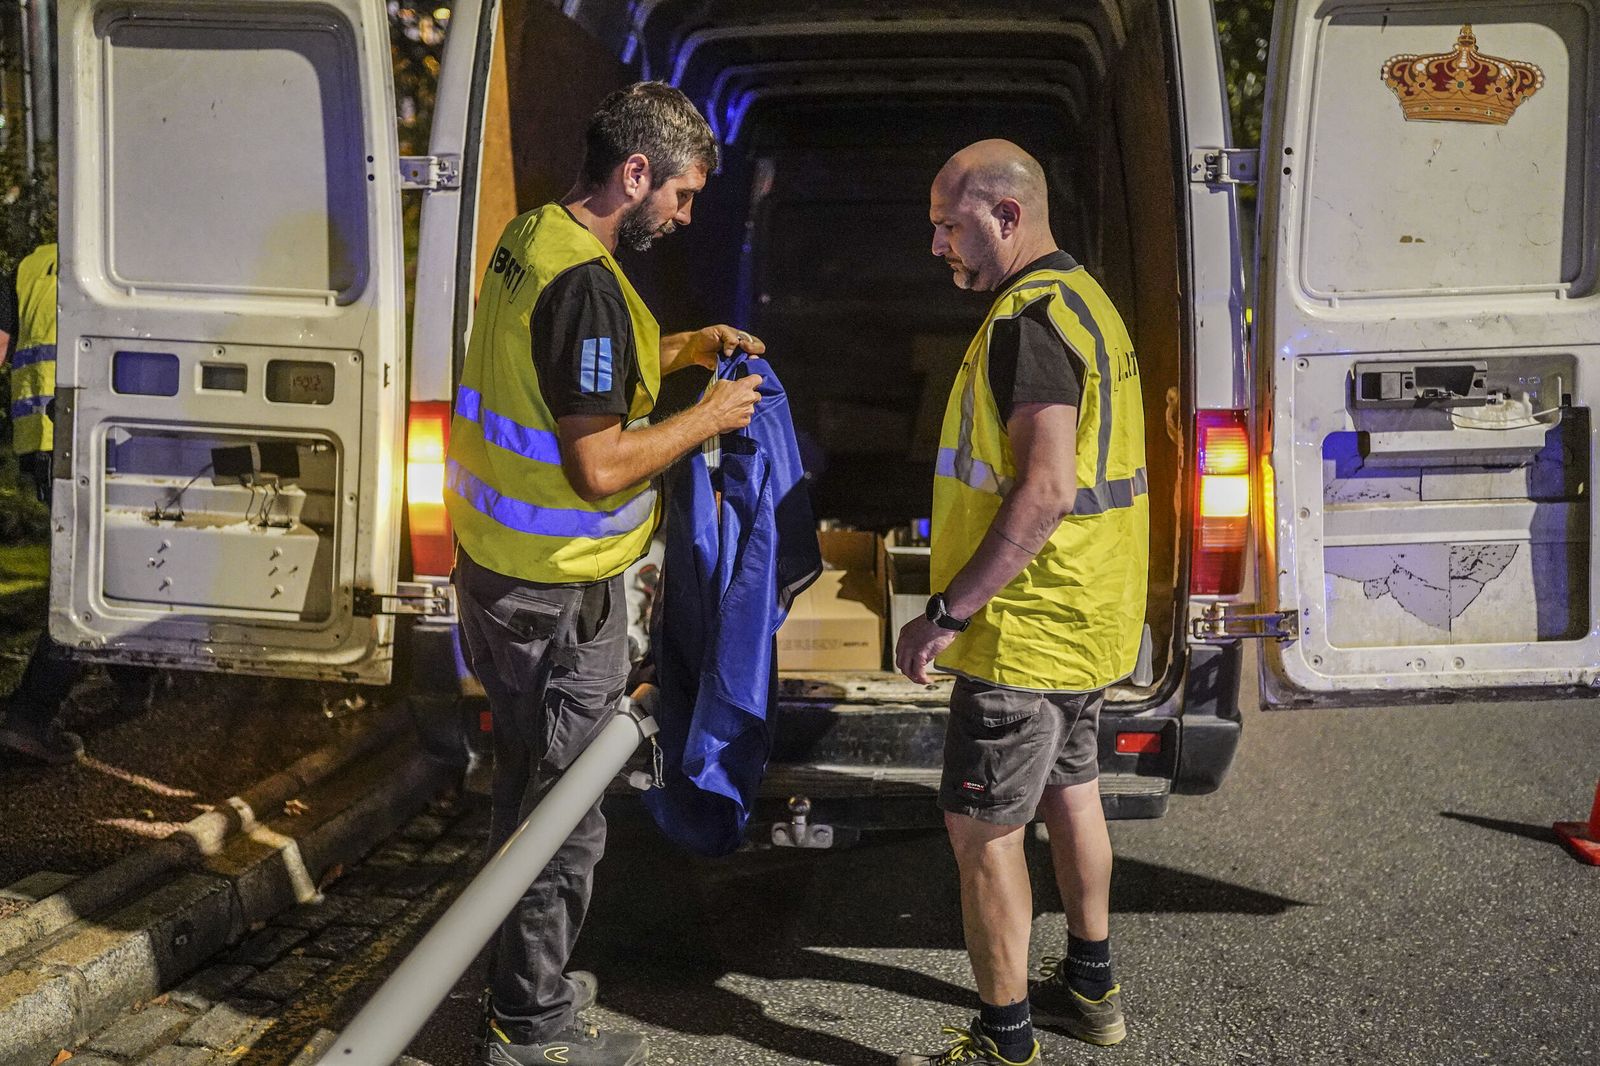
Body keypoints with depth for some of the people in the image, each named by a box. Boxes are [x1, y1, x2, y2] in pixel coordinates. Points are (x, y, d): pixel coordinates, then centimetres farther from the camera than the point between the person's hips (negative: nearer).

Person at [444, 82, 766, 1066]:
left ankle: (519, 979, 38)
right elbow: (601, 466, -25)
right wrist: (708, 418, -12)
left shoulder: (527, 244, 8)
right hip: (560, 594, -10)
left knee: (526, 786, 22)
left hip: (497, 571, 10)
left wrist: (684, 349, 14)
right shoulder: (585, 284, -23)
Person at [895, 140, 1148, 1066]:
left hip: (1027, 627, -11)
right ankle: (1091, 988, 37)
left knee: (982, 827, -1)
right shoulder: (1083, 296, 13)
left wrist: (949, 612, -25)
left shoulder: (1029, 319, -20)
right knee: (1070, 791, 22)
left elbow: (1047, 490, -28)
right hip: (1089, 614, 11)